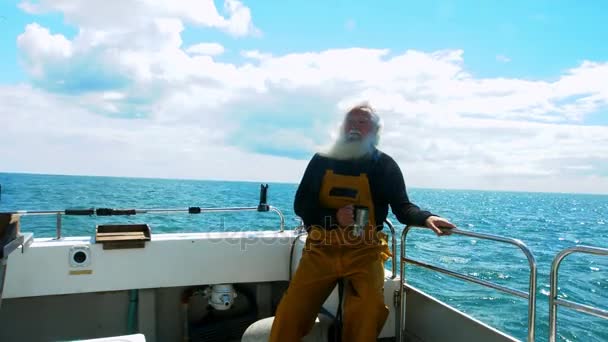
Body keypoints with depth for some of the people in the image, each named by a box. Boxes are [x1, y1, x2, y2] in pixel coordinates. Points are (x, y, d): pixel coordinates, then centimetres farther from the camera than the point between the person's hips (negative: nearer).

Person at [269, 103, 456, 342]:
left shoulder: (384, 165, 4)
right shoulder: (322, 160, 7)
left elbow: (402, 208, 0)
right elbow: (301, 205, 4)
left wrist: (426, 218, -21)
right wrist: (333, 217, -12)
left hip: (364, 253, -1)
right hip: (321, 251, 1)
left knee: (369, 310, -24)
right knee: (290, 314, -11)